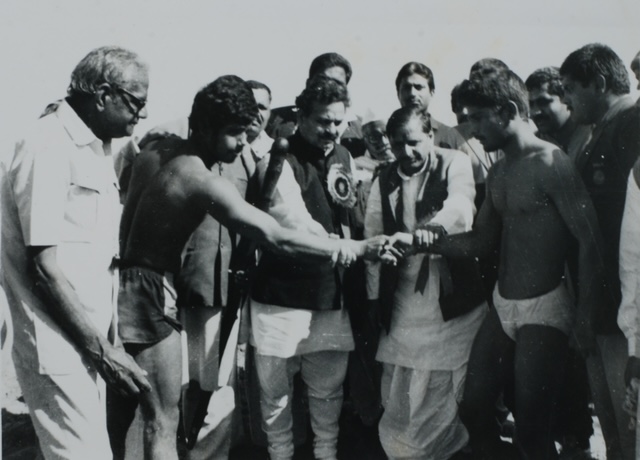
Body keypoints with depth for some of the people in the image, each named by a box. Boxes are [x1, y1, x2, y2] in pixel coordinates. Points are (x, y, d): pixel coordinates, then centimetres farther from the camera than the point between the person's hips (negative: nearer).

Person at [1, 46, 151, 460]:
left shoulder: (98, 146, 11)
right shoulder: (48, 147, -16)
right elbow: (47, 265, -20)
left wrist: (108, 340, 12)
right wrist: (103, 349, -17)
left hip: (90, 339, 9)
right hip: (60, 346, -8)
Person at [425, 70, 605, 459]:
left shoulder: (550, 163, -15)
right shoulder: (499, 171, 12)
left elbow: (592, 240, -18)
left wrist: (586, 317, -20)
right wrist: (431, 242, -2)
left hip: (543, 311, -8)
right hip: (502, 307, 8)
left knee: (532, 429, 0)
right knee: (474, 410, 12)